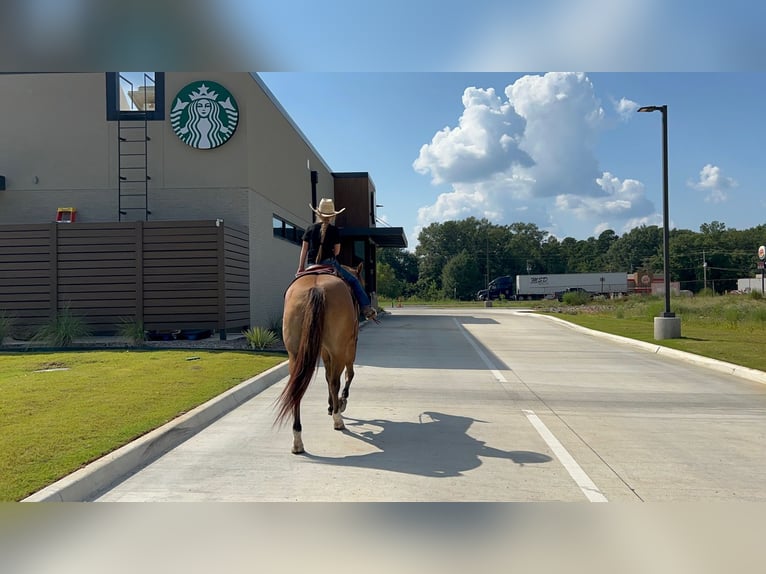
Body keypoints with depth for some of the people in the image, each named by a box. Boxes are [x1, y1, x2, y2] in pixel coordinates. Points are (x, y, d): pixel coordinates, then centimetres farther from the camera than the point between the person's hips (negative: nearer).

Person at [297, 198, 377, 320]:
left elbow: (304, 249, 7)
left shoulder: (311, 228, 8)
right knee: (354, 281, 6)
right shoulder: (334, 230, 0)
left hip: (312, 265, 3)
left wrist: (301, 267, 11)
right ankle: (366, 309, -3)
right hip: (329, 262, -3)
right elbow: (337, 251, 2)